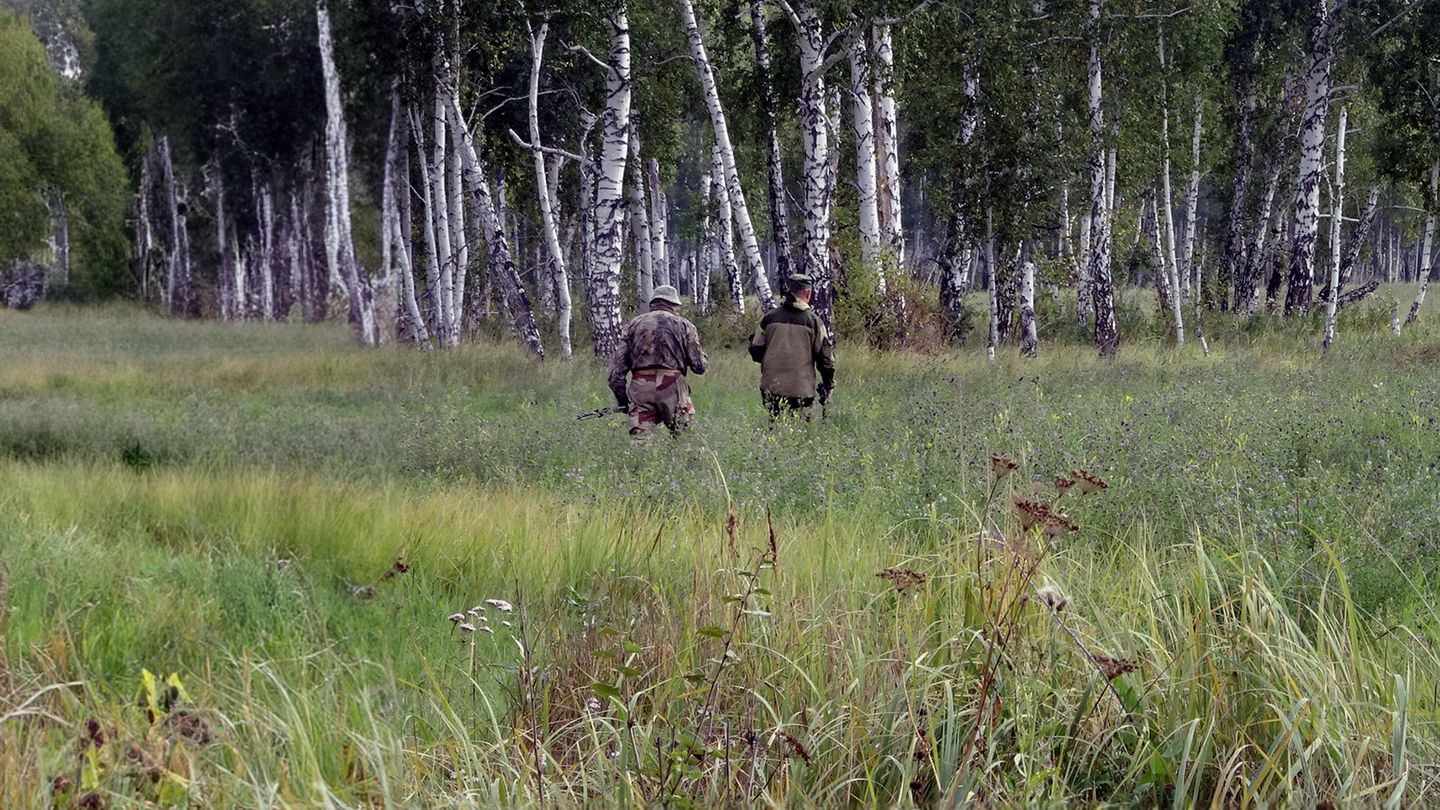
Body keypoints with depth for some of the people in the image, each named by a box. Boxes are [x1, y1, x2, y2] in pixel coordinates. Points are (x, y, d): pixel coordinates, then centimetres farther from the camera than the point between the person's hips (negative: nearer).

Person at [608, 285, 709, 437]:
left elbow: (617, 369, 11)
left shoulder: (632, 325, 17)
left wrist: (623, 402, 17)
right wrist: (704, 358, 29)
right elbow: (700, 366, 6)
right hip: (672, 386, -2)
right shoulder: (683, 325, 10)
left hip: (640, 387, 2)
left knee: (639, 439, -2)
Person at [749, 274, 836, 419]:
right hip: (801, 390, -3)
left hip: (771, 389, 3)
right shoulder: (813, 321, -3)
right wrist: (828, 386, 11)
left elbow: (756, 351, 6)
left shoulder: (769, 317, 4)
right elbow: (825, 358, -1)